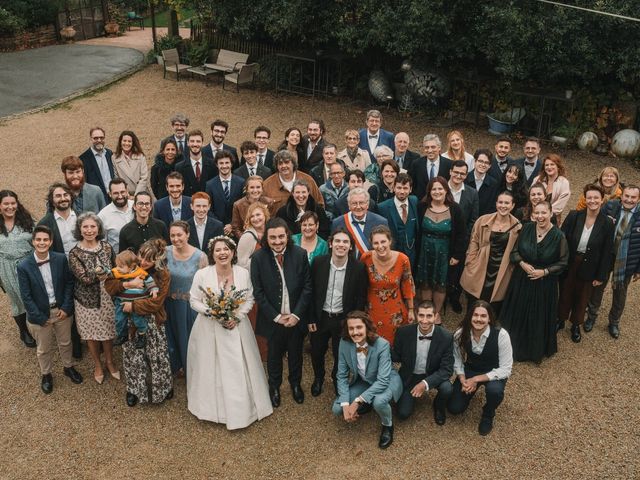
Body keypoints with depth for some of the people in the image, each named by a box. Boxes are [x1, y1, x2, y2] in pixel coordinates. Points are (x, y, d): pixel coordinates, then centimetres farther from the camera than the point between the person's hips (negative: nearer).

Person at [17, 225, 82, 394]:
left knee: (65, 342, 22)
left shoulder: (61, 259, -12)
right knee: (44, 348, 17)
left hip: (61, 310, 2)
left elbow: (69, 283, -3)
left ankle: (68, 367, 46)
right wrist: (40, 317, -12)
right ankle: (46, 374, 41)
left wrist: (66, 308, -9)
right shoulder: (24, 266, -17)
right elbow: (26, 296, -12)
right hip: (40, 314, -2)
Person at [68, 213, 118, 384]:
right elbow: (84, 278, -20)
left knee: (108, 331, 16)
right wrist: (105, 272, -24)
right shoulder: (75, 253, -12)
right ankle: (97, 365, 36)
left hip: (107, 298, 2)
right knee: (91, 334, 14)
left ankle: (109, 362, 38)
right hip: (87, 300, -2)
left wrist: (98, 273, -11)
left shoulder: (107, 247, -4)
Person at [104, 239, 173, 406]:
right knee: (133, 357, 11)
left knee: (157, 356, 9)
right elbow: (108, 285, -11)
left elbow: (156, 302, -19)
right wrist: (128, 284, -27)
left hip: (153, 321, -1)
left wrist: (133, 306, -23)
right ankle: (134, 389, 34)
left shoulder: (162, 275, -13)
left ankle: (164, 387, 34)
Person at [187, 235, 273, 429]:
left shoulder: (243, 273, -6)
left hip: (236, 327, 1)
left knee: (239, 369, 7)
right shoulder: (202, 274, -11)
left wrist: (237, 316, -12)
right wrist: (210, 311, -18)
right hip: (209, 329, -1)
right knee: (211, 369, 7)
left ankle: (242, 408, 24)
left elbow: (249, 299, 3)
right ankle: (212, 406, 27)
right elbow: (194, 300, -3)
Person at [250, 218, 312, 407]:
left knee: (296, 354, 20)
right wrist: (276, 316, -12)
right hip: (273, 319, -1)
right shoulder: (258, 258, -14)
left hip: (295, 317, 1)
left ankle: (296, 384, 45)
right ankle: (274, 386, 42)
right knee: (274, 355, 18)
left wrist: (296, 314, -11)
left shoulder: (300, 254, -11)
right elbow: (258, 292, -10)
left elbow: (307, 287, -6)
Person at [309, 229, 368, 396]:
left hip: (343, 319, -1)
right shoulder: (319, 262, -12)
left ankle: (337, 379, 48)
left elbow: (361, 298, -7)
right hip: (320, 317, 1)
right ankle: (318, 378, 50)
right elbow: (311, 291, -5)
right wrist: (311, 318, -4)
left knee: (341, 355, 17)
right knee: (317, 352, 19)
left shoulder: (359, 268, -16)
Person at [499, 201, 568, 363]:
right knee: (518, 314, 14)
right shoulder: (526, 229, -6)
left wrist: (544, 272, -17)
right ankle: (515, 346, 35)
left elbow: (563, 263, -6)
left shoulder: (558, 236, -14)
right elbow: (514, 251, 3)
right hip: (521, 280, 3)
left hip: (545, 284, -3)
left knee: (540, 318, 9)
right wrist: (523, 264, -14)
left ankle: (536, 351, 32)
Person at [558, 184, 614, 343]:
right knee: (565, 294, 18)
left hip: (588, 269, 0)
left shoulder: (607, 224, -12)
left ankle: (576, 325, 41)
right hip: (569, 264, 0)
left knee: (582, 298, 18)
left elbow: (606, 252, -7)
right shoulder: (573, 216, -12)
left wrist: (601, 276, -5)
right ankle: (561, 320, 42)